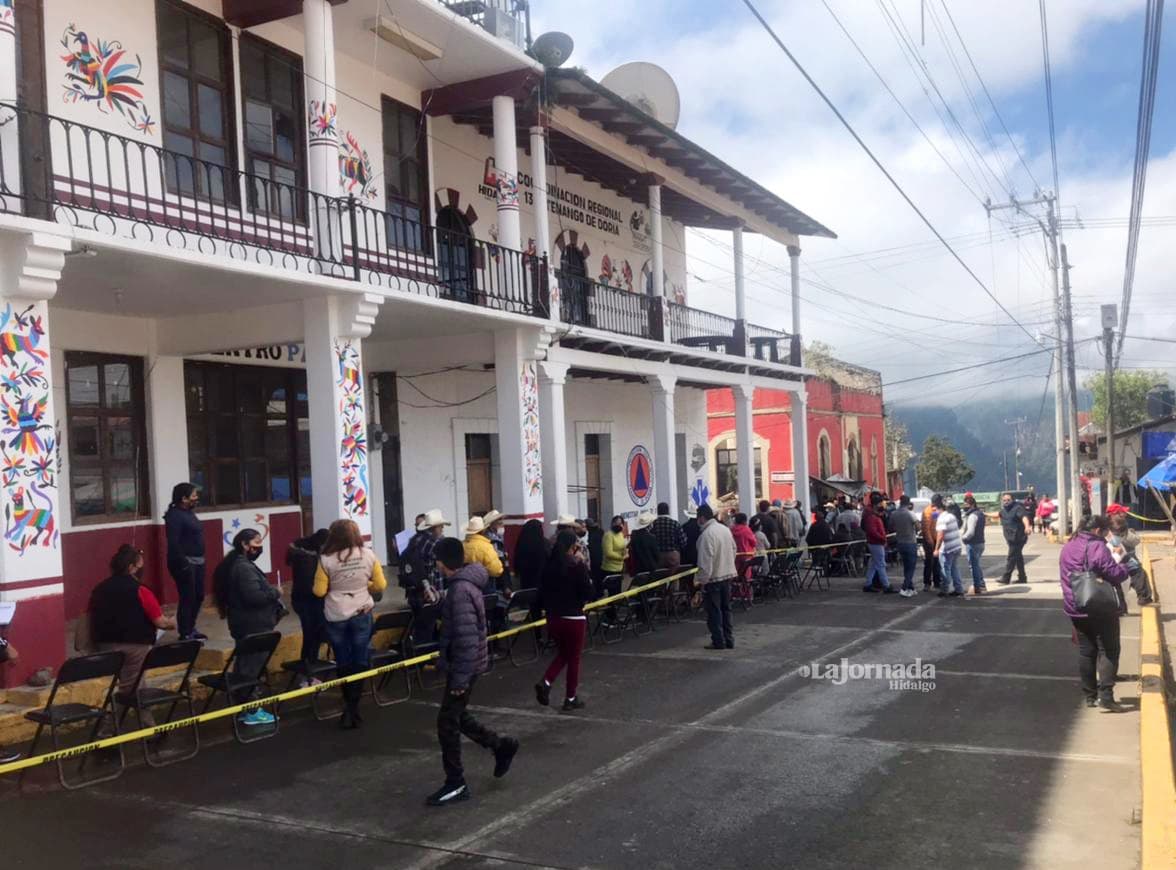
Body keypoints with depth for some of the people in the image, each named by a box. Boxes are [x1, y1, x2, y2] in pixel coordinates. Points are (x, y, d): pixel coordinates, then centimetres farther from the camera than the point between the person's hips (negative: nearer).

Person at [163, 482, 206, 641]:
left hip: (197, 561, 10)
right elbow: (173, 543, -21)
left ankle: (190, 628, 27)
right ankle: (185, 634, 1)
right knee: (188, 598, -6)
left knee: (198, 596, 15)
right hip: (185, 563, -10)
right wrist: (183, 564, -23)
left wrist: (201, 559, 14)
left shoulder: (189, 512, 14)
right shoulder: (175, 515, -14)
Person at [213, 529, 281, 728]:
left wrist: (271, 596, 8)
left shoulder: (240, 564, 14)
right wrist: (275, 593, -14)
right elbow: (253, 596, -29)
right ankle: (251, 712, 0)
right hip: (253, 626, -11)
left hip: (248, 624, 11)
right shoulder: (244, 568, -20)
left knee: (246, 666, 16)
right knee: (252, 667, -5)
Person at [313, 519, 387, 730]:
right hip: (362, 614, 1)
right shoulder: (368, 555, -5)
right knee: (360, 662, 10)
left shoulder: (326, 560, -11)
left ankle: (350, 706, 18)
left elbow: (319, 591, -8)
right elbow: (380, 586, 0)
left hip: (336, 617, -1)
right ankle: (353, 707, 10)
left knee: (343, 663, 13)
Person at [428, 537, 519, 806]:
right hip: (460, 663, 10)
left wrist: (460, 677, -25)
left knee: (447, 723, 0)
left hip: (463, 666, -10)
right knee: (456, 716, 21)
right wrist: (444, 657, 26)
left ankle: (455, 784, 12)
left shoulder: (460, 590, -24)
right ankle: (502, 746, 32)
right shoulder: (463, 583, 8)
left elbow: (467, 639, -28)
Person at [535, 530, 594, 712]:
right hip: (574, 619, -5)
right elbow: (588, 594, -13)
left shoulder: (549, 566, 0)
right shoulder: (578, 566, -14)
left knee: (562, 654, 23)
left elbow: (543, 593, 7)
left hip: (553, 618, 5)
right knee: (573, 659, 10)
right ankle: (571, 699, 16)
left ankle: (545, 683, 2)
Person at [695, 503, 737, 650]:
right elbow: (734, 551, 15)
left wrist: (700, 579, -15)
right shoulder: (726, 529, 6)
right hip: (728, 574, 8)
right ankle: (729, 640, 19)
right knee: (726, 609, 15)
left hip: (713, 578, -8)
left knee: (714, 611, 2)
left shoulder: (706, 534, -20)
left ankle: (719, 642, 4)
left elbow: (705, 561, -22)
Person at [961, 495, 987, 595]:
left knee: (974, 565, -2)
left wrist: (962, 537, -9)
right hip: (980, 542, 10)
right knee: (977, 565, 21)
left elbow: (970, 532, -25)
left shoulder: (972, 515, -20)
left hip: (973, 544, -10)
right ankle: (981, 584, 29)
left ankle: (977, 588, 3)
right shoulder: (980, 513, 11)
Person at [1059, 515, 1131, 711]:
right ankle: (1105, 695, -11)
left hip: (1075, 609, 7)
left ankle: (1090, 695, 17)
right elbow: (1114, 574, -19)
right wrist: (1125, 568, 1)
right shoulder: (1096, 547, -15)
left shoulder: (1068, 546, 11)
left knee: (1086, 652, 13)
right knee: (1109, 651, -1)